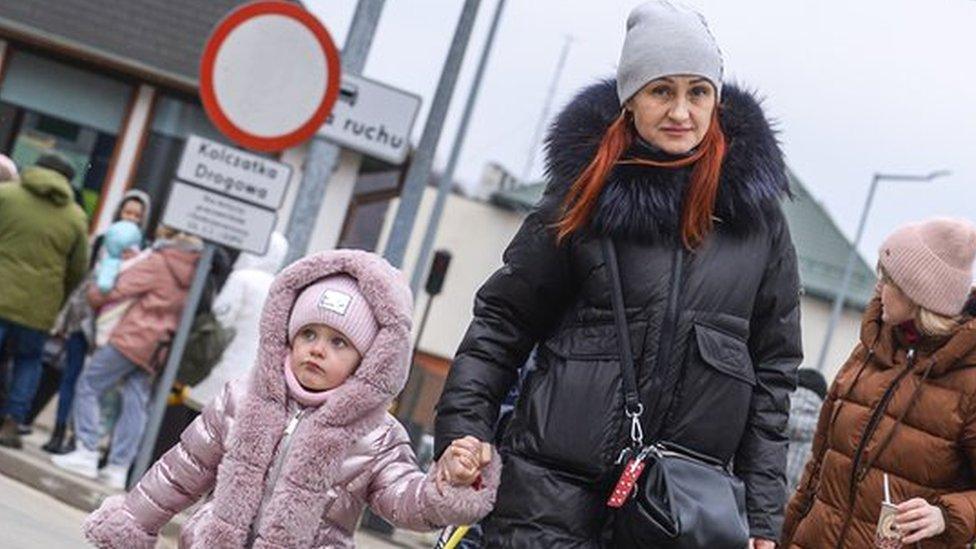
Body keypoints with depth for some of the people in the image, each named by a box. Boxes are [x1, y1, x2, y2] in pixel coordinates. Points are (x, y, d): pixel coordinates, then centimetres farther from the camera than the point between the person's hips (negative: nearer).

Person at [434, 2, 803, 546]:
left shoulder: (757, 215, 4)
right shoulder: (584, 196, 1)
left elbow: (773, 368, 7)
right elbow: (501, 324, 5)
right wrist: (462, 435, -6)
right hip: (556, 486, -1)